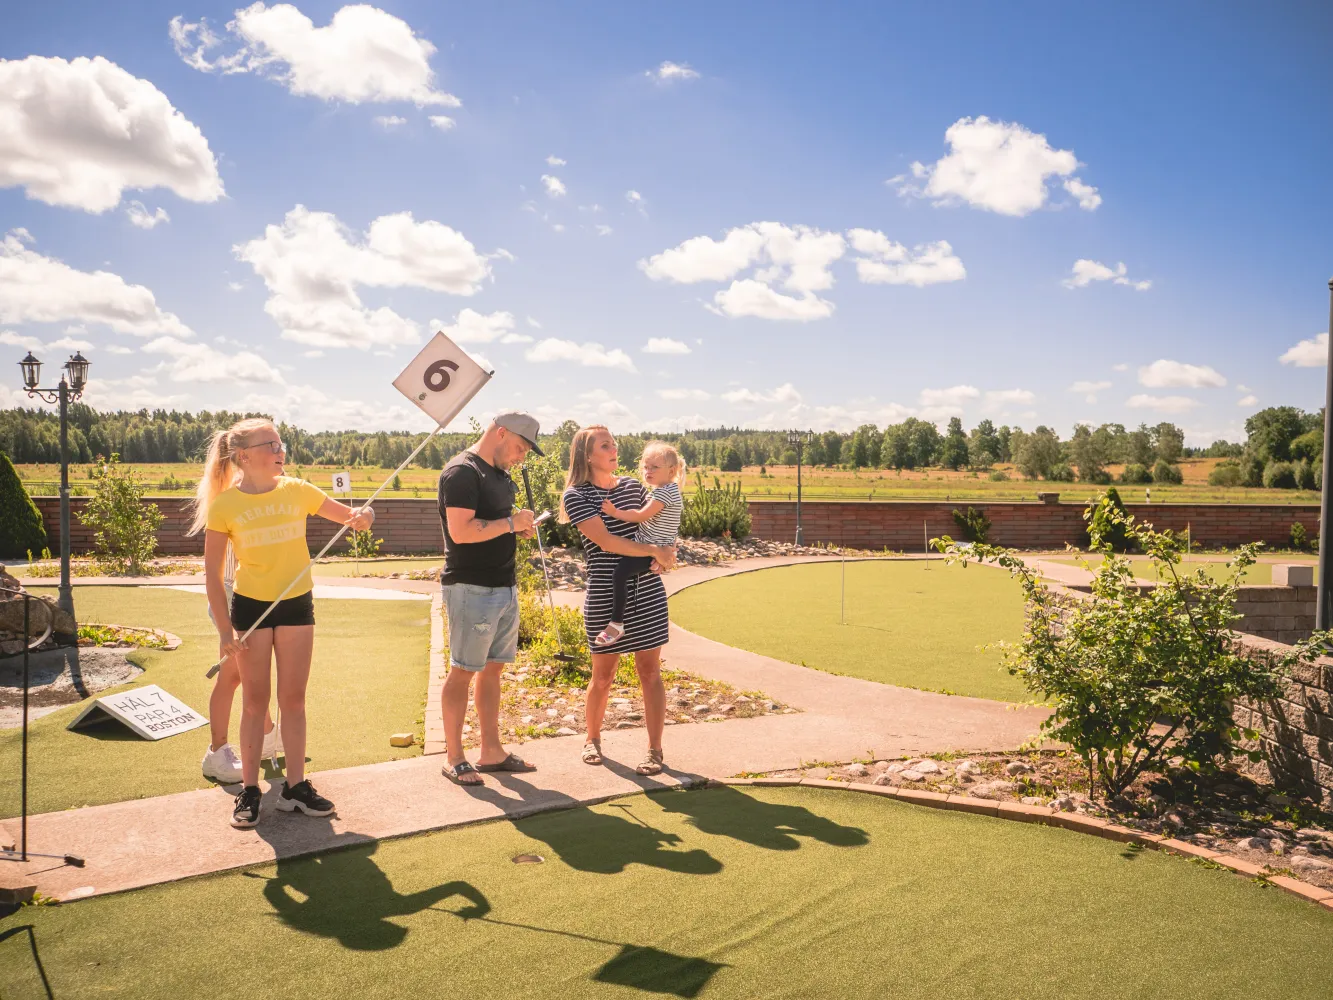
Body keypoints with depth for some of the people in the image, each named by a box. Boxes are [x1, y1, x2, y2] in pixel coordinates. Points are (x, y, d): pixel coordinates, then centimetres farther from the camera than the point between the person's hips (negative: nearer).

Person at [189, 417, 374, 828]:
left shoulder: (297, 491, -3)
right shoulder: (224, 505, -9)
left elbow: (353, 517, 2)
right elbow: (212, 574, -6)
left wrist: (363, 516, -23)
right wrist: (225, 630, -9)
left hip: (297, 605, 2)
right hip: (250, 607, -2)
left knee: (293, 699, 9)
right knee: (255, 701, 6)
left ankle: (295, 786, 19)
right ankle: (249, 790, 18)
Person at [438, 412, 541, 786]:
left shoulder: (500, 474, 16)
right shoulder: (462, 472, -13)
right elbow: (460, 531, -24)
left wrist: (519, 527, 7)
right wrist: (511, 522, -16)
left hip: (504, 586, 9)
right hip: (472, 588, -9)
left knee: (493, 668, 13)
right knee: (463, 671, -1)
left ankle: (491, 752, 22)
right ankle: (454, 759, 10)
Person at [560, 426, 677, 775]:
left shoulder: (633, 485, 8)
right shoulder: (576, 495, -6)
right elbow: (605, 540, -16)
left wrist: (666, 553, -3)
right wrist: (654, 550, -19)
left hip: (648, 592, 3)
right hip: (605, 596, -3)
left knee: (650, 671, 4)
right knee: (602, 676, 8)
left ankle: (655, 750, 14)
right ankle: (592, 739, 31)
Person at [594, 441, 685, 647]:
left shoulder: (666, 492, -17)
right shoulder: (660, 491, 17)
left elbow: (641, 516, -22)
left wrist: (615, 512, -17)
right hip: (646, 546, 11)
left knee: (620, 573, -25)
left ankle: (617, 623, -22)